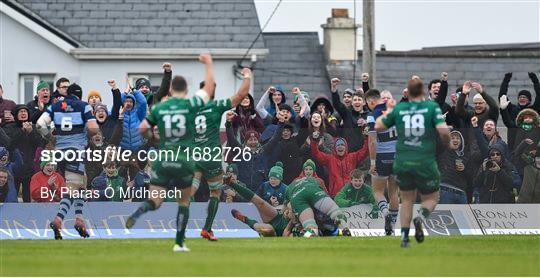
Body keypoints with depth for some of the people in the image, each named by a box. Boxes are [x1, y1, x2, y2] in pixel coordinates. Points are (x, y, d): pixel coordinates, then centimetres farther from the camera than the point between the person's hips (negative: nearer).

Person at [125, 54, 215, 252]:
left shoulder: (158, 108, 4)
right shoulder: (190, 105, -3)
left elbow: (143, 130, 10)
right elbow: (209, 87, 9)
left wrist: (150, 135, 33)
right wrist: (209, 64, 24)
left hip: (163, 161, 1)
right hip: (184, 162, -1)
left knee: (155, 201, -1)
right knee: (184, 202, 18)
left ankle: (139, 211, -37)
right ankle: (179, 243, 16)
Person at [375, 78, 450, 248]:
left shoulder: (398, 109, 1)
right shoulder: (432, 107, -6)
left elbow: (378, 126, 11)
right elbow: (443, 131, -16)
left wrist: (388, 111, 27)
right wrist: (446, 142, 5)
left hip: (402, 163, 2)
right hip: (425, 163, -2)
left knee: (407, 200, 20)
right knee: (431, 200, 14)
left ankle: (404, 235, 6)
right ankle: (420, 218, -18)